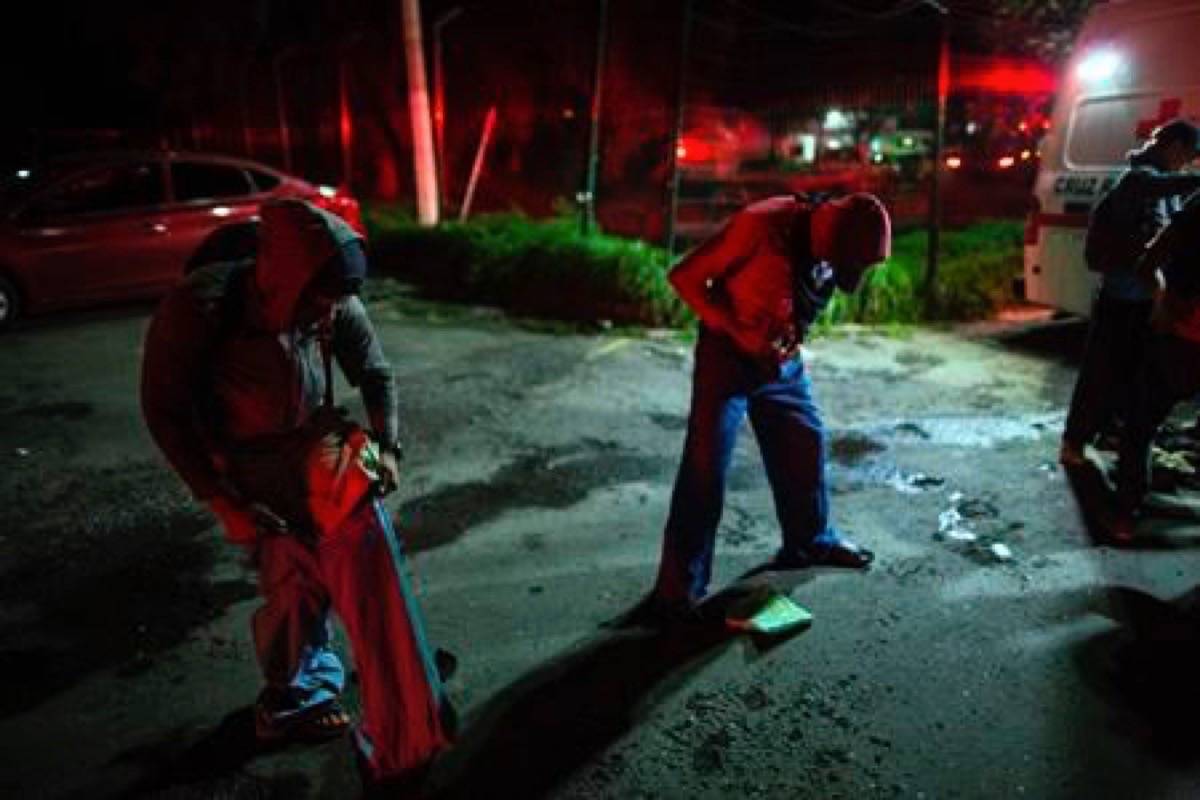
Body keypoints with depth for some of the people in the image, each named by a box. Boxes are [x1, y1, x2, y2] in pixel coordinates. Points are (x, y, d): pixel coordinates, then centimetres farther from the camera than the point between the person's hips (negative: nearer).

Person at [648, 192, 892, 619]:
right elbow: (685, 277, -21)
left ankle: (812, 541, 37)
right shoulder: (761, 225, -25)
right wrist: (738, 334, -25)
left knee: (806, 444, 13)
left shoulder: (831, 244, -3)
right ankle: (679, 586, -1)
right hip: (729, 358, -7)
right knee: (705, 468, -9)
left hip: (782, 362, 7)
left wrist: (792, 345, -2)